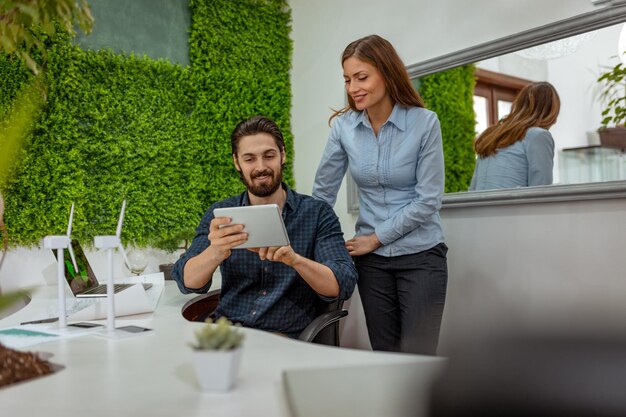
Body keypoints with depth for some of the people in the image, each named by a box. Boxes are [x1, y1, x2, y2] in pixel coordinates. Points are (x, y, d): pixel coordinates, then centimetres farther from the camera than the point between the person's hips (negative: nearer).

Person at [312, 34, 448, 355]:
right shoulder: (343, 126, -2)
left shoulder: (424, 122, -11)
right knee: (384, 358, 9)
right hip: (372, 260, 3)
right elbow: (323, 192, 5)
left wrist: (375, 238, -10)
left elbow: (428, 199, -12)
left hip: (421, 256, -3)